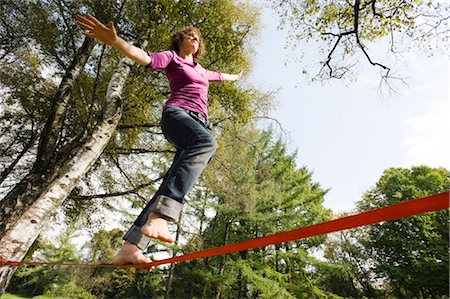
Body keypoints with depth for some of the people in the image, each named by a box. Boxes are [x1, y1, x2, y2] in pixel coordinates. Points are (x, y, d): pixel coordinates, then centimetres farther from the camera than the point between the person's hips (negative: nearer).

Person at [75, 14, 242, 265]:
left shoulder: (199, 69, 38)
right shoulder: (172, 58, 16)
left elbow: (218, 76, 57)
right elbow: (146, 58, -4)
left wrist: (235, 77, 74)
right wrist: (114, 41, -22)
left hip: (198, 125, 7)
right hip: (177, 113, -6)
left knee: (172, 188, -12)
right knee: (206, 142, -41)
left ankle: (130, 247, -17)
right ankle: (159, 216, -52)